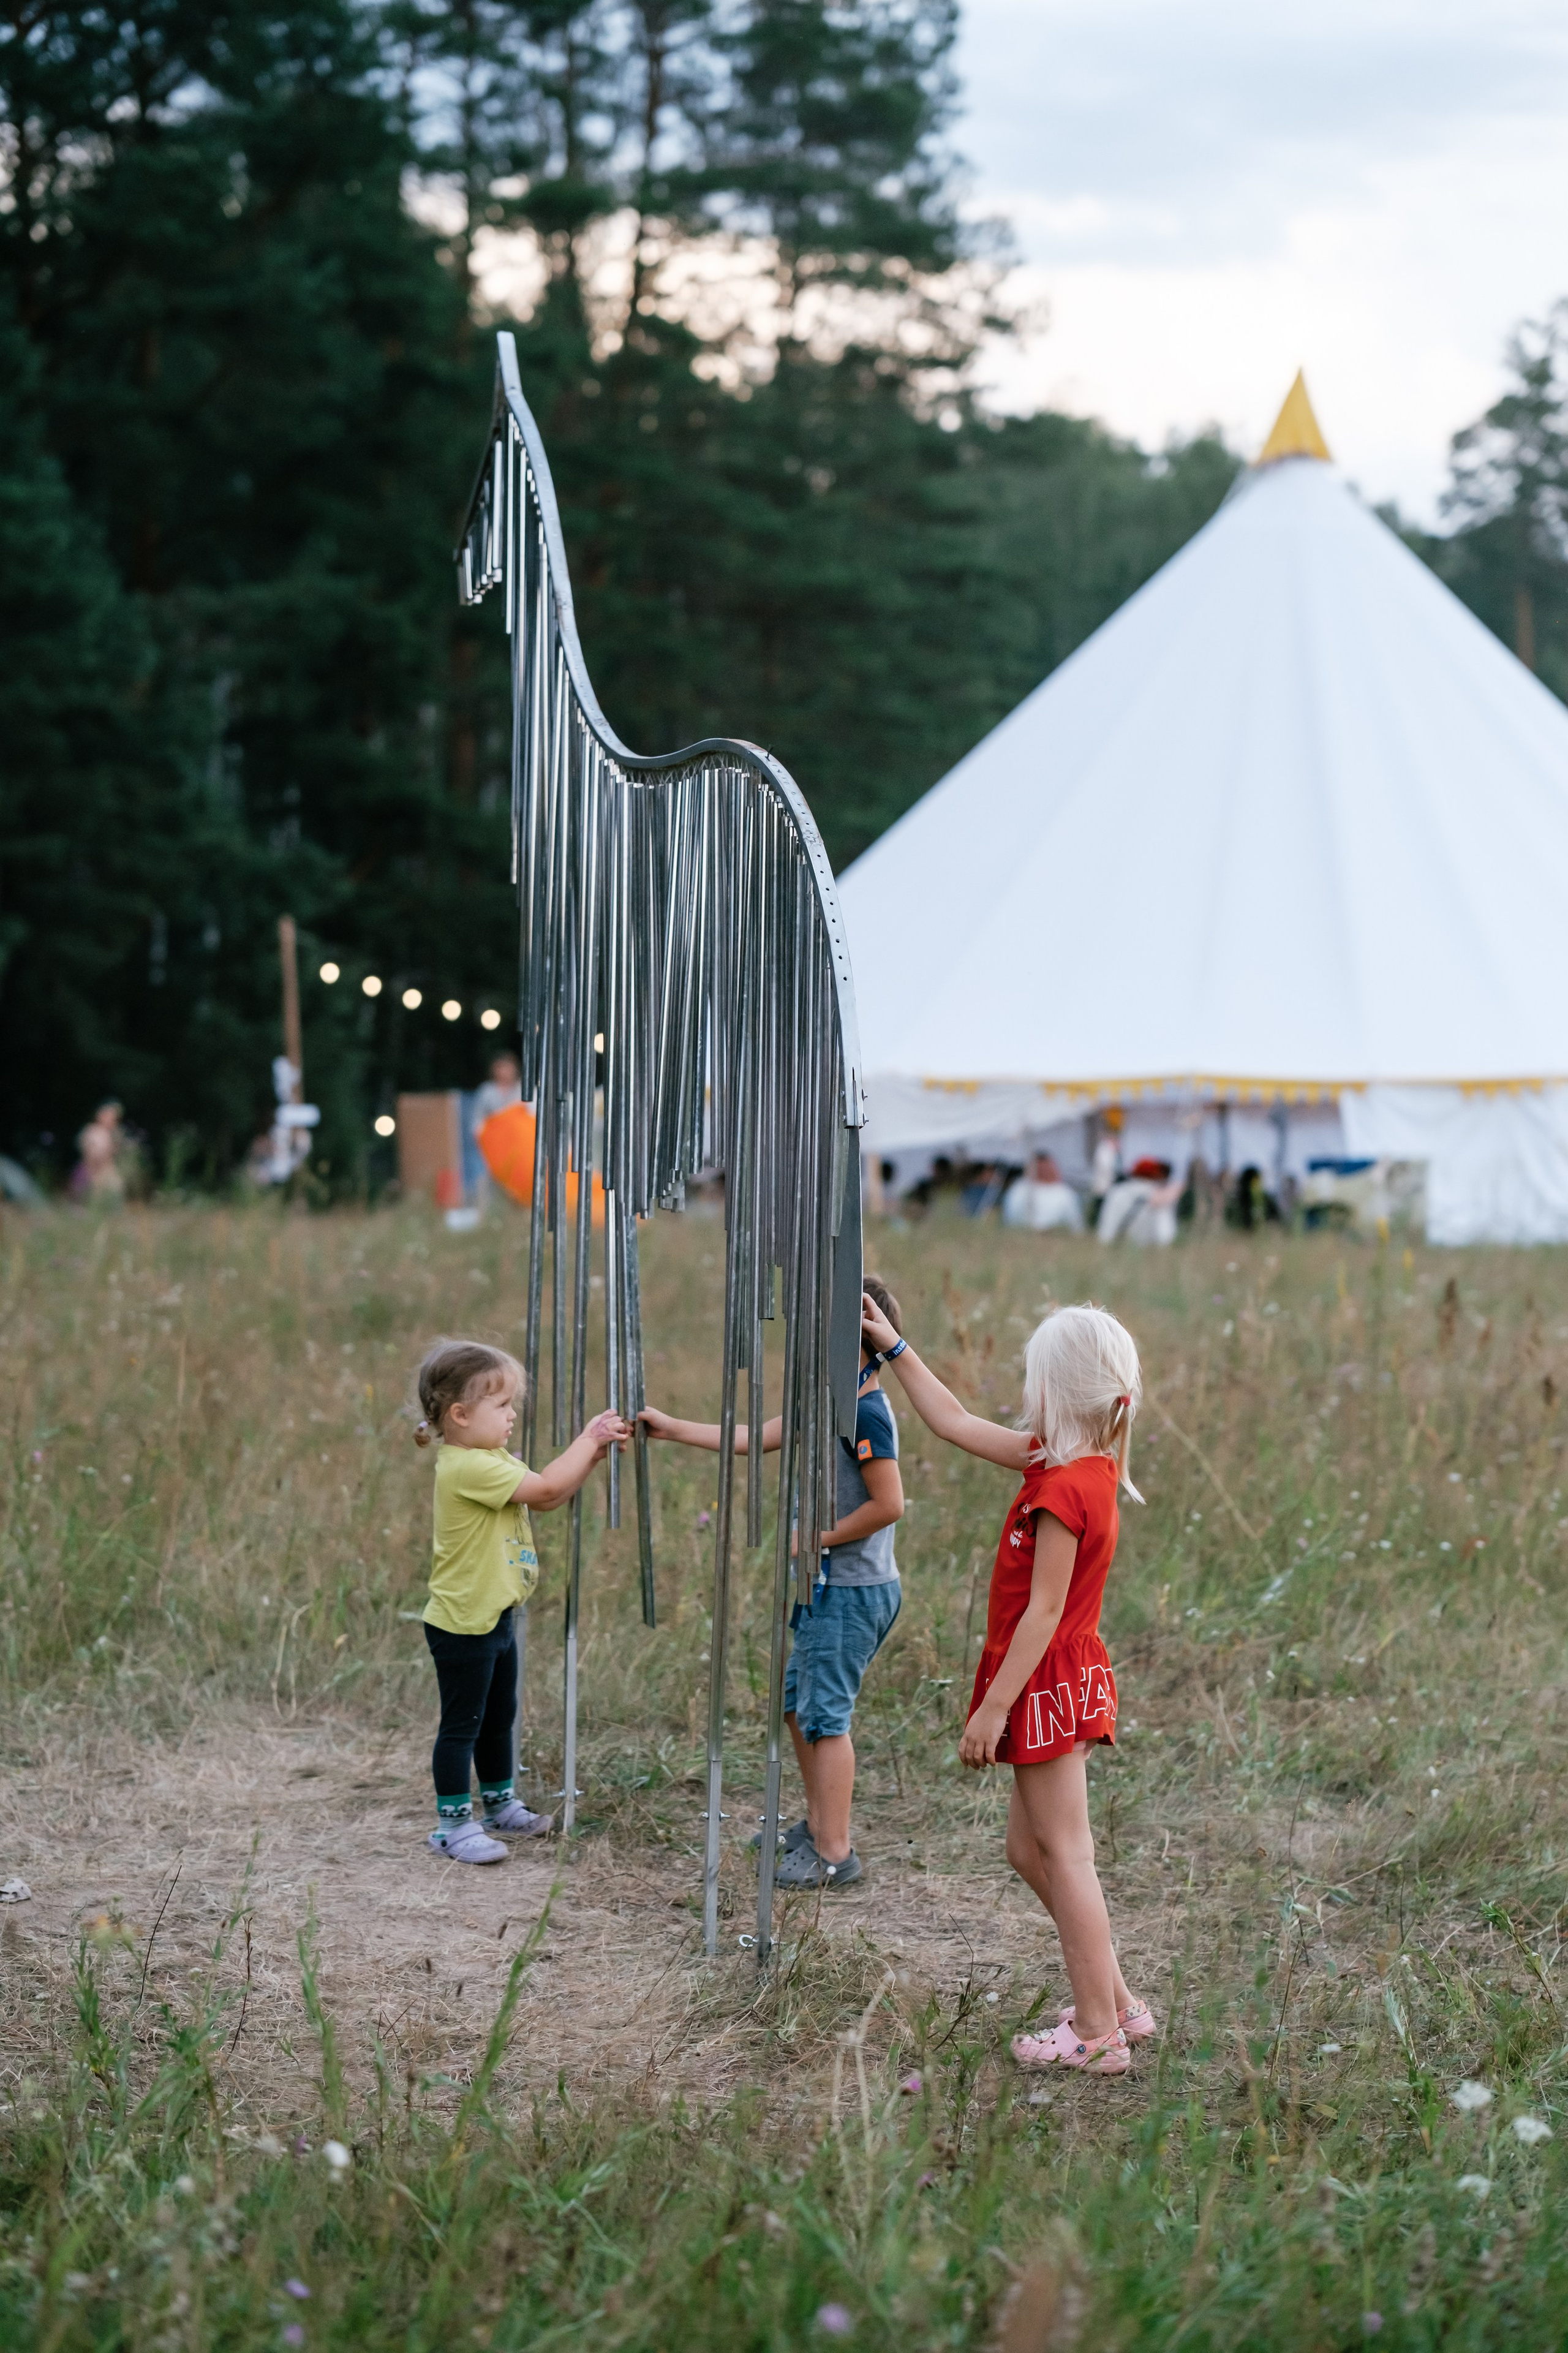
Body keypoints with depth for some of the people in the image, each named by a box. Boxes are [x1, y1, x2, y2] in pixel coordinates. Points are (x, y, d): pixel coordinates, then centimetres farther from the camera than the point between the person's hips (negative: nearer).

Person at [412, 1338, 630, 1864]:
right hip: (462, 1622, -10)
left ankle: (500, 1806, 36)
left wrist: (593, 1454, 0)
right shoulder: (468, 1468, -25)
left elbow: (548, 1499, 13)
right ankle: (454, 1824, 7)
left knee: (498, 1717, 22)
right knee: (462, 1724, -1)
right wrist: (588, 1439, -16)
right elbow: (546, 1489, -27)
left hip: (494, 1617, 10)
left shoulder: (492, 1461, 8)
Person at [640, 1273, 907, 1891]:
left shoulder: (866, 1414, -20)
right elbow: (757, 1438, 19)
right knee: (797, 1702, 18)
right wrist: (674, 1429, 21)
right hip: (828, 1585, 10)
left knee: (825, 1713, -6)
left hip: (853, 1591, -10)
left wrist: (821, 1539, -15)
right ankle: (820, 1824, 30)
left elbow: (888, 1504, -24)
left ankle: (835, 1855, 0)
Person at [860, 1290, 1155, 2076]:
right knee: (1029, 1848, 17)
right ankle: (1116, 2003, 21)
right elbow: (956, 1425, 16)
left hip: (1048, 1685, -9)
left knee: (1064, 1853, -2)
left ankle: (1097, 2033, 5)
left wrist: (993, 1707, -18)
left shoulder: (1063, 1488, -22)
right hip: (1072, 1680, 9)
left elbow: (1044, 1609, -22)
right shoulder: (1086, 1464, 6)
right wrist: (895, 1348, 21)